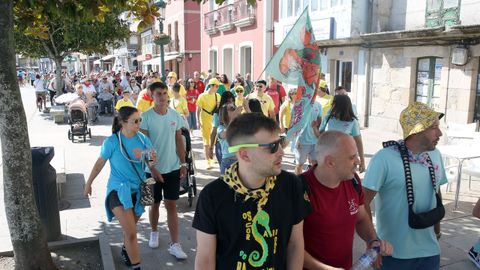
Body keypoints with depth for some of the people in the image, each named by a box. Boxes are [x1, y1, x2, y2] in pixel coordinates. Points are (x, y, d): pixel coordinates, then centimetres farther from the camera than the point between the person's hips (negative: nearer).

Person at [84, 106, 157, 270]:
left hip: (138, 190, 4)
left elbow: (150, 165, 0)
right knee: (131, 233, -10)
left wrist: (152, 162, -24)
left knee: (130, 227, 23)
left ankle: (126, 249, 51)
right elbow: (99, 164, -3)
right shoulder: (111, 142, -16)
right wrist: (88, 184, 7)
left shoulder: (143, 139, -6)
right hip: (118, 191, -4)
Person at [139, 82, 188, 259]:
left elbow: (179, 140, 7)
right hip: (153, 169, -2)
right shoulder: (146, 117, -11)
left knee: (172, 205, 5)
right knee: (155, 204, 14)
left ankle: (174, 244, 11)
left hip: (173, 168, 2)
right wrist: (152, 168, -17)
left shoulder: (175, 115, 1)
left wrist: (183, 163, 4)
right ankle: (154, 233, 39)